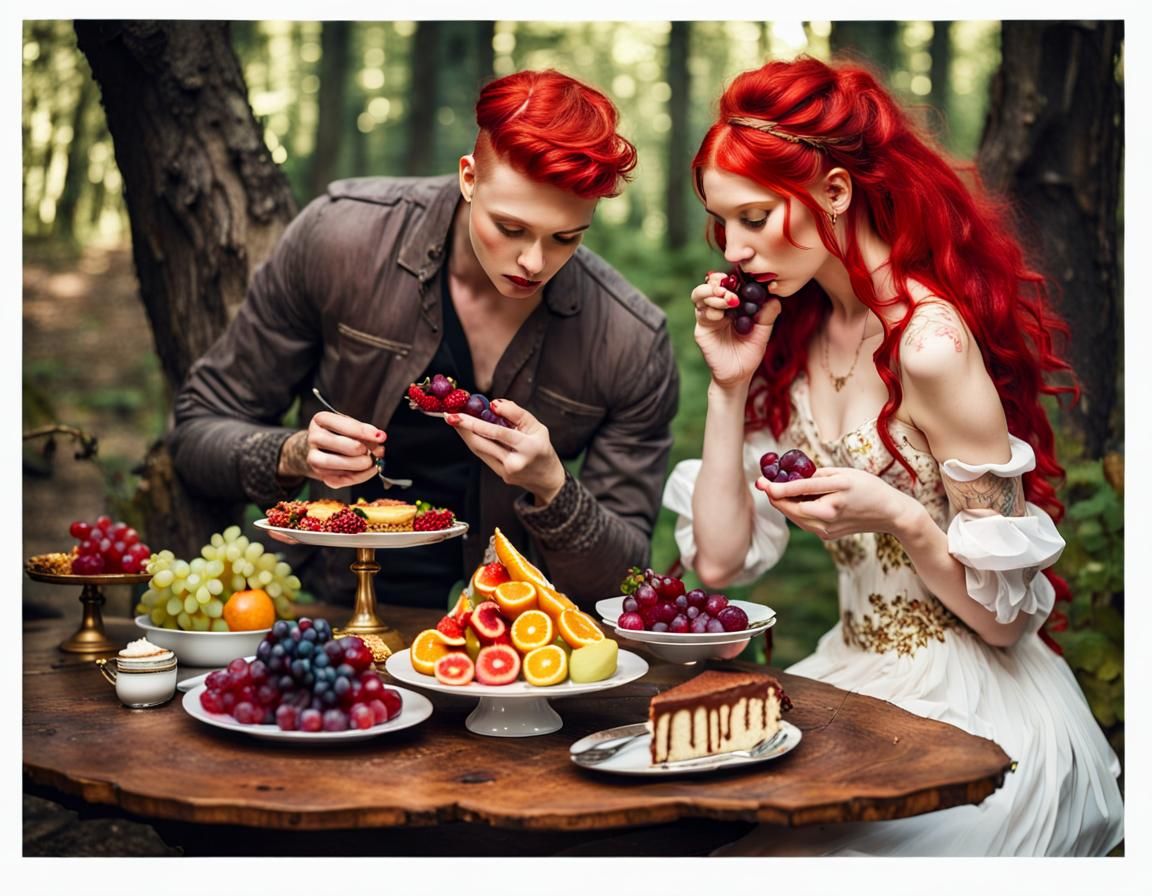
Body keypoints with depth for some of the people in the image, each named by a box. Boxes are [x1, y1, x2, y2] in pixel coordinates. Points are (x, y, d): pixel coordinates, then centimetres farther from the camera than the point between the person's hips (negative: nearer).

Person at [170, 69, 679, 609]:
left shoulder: (631, 343, -12)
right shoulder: (339, 235, -12)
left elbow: (618, 577, -4)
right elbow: (198, 433, -2)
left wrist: (550, 485, -24)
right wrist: (295, 456, -24)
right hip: (323, 615, -1)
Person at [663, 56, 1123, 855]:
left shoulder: (931, 342, -19)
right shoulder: (793, 335, 4)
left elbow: (1006, 613, -13)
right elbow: (719, 559, 0)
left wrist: (897, 518, -30)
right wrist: (729, 387, -5)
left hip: (972, 711, -6)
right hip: (853, 682, 7)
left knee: (749, 851, -21)